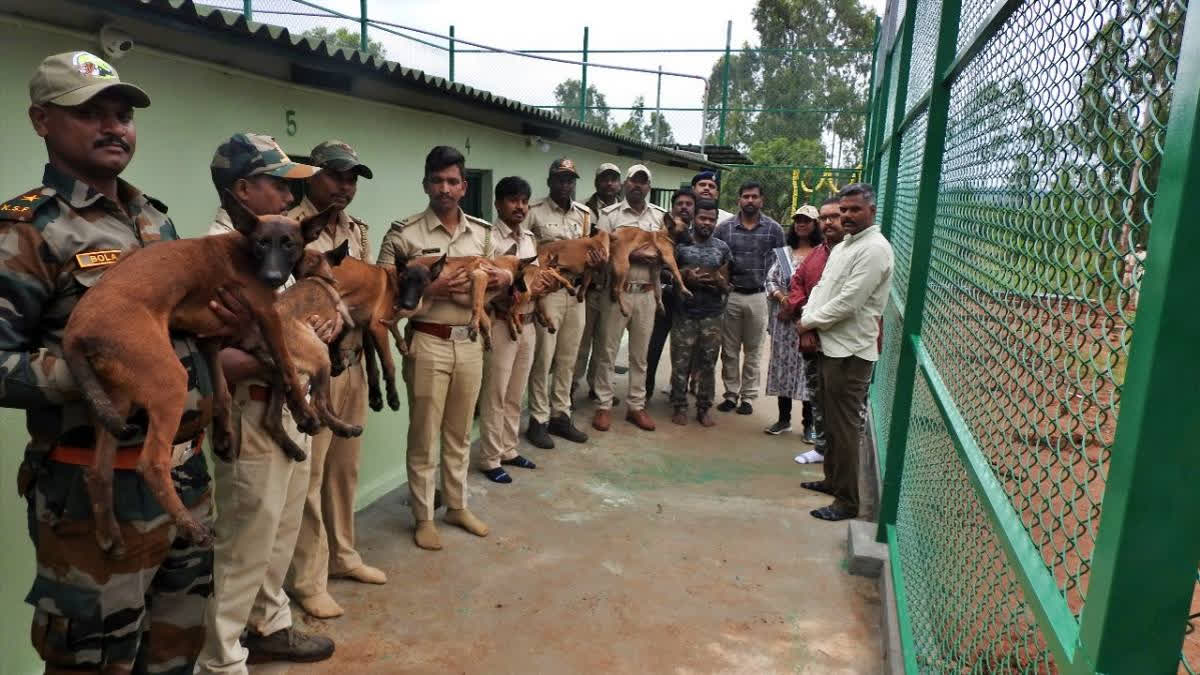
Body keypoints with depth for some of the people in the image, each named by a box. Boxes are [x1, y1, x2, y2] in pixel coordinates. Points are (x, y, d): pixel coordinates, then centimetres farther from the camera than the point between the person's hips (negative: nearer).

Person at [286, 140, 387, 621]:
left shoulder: (357, 231, 13)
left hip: (352, 365, 7)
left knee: (345, 469, 18)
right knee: (308, 475, 3)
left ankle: (342, 555, 34)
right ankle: (307, 578, 16)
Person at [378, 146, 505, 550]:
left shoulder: (482, 232, 8)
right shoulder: (404, 234, -8)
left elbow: (489, 281, 18)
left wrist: (504, 279, -4)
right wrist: (429, 290, -21)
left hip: (470, 342, 5)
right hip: (428, 343, -4)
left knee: (459, 432, 17)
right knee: (424, 435, 6)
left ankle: (457, 505, 33)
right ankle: (423, 517, 21)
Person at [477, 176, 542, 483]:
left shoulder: (530, 239, 11)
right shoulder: (488, 239, -12)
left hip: (527, 325, 7)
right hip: (500, 325, -7)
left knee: (515, 395, 17)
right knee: (495, 395, 3)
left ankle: (509, 450, 31)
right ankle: (490, 459, 14)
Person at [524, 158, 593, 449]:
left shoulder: (584, 214, 12)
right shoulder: (534, 212, -6)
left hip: (576, 292, 5)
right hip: (546, 292, -5)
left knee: (568, 358, 11)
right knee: (543, 358, 0)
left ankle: (561, 416, 22)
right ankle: (538, 421, 10)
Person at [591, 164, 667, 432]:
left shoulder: (660, 215, 10)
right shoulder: (610, 214, -2)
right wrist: (635, 255, -18)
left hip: (647, 294, 3)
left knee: (640, 354, 11)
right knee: (608, 351, 3)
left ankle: (636, 406, 20)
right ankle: (603, 406, 13)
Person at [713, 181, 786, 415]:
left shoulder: (774, 229, 2)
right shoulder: (724, 228, 2)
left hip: (758, 297, 0)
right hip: (730, 296, 1)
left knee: (753, 351, 8)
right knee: (729, 350, 7)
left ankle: (748, 396, 17)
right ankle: (731, 394, 17)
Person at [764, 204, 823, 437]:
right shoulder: (784, 252, 11)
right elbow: (770, 280, 7)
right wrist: (783, 298, -9)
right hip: (784, 318, 4)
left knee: (808, 368, 0)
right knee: (783, 365, 9)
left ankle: (809, 424, 11)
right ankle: (784, 419, 22)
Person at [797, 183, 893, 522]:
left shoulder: (874, 249, -15)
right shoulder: (842, 246, 16)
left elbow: (847, 303, -21)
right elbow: (821, 287, 14)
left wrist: (808, 322, -9)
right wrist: (810, 325, -3)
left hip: (851, 351, -9)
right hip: (831, 346, 9)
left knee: (844, 426, -5)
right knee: (831, 420, 18)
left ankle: (847, 501, 4)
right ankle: (833, 480, 32)